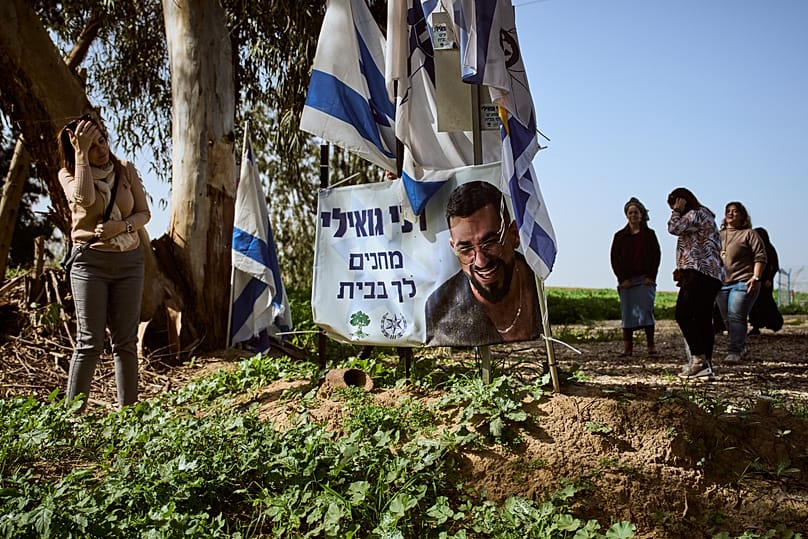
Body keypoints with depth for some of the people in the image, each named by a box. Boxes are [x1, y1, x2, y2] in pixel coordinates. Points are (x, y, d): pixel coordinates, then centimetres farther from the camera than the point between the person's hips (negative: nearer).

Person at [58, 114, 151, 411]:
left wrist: (121, 226, -13)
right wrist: (81, 153, -20)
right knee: (90, 342, -6)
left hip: (129, 261, 3)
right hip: (90, 261, -3)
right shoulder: (68, 173, 0)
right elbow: (84, 199, -23)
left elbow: (144, 213, 7)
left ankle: (128, 410, 10)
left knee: (126, 341, 4)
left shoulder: (126, 170, 7)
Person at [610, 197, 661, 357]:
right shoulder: (620, 236, 10)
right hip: (626, 280, 1)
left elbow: (656, 255, 5)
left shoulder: (649, 234, 9)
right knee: (627, 312, -1)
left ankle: (651, 344, -3)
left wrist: (651, 276, -5)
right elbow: (615, 258, 6)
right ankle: (627, 346, 1)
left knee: (646, 310, -8)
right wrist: (622, 278, -5)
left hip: (645, 279, -1)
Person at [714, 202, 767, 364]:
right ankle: (741, 347, 24)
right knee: (727, 319, 8)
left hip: (743, 283, -6)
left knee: (736, 317, -16)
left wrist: (755, 278, -14)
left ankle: (734, 352, -18)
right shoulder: (719, 235, 20)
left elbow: (760, 257, -4)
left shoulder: (749, 234, 3)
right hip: (721, 283, 6)